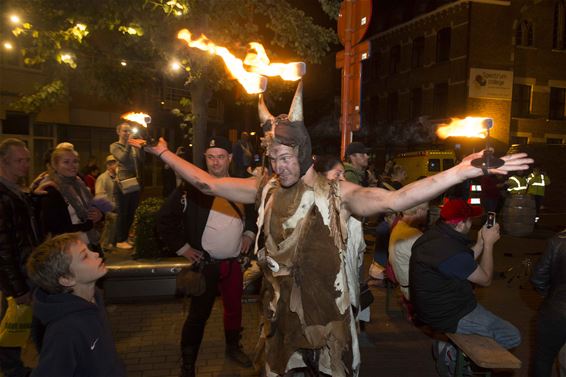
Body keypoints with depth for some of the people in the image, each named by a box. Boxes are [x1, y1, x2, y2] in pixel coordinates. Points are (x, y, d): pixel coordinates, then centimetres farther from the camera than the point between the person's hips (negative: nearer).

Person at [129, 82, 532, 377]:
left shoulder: (337, 193, -14)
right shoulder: (265, 188, -3)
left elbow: (395, 200, -26)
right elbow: (209, 183, 3)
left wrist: (464, 170, -37)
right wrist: (164, 153, 5)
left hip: (327, 317, -3)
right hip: (279, 315, 3)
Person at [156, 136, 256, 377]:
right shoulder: (192, 187, -12)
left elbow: (255, 211, 22)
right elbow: (165, 219, -9)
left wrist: (249, 233, 10)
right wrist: (182, 247, -10)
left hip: (233, 262, 5)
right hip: (205, 263, -4)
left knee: (234, 308, 18)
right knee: (199, 314, 5)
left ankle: (233, 347, 42)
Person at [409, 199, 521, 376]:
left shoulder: (431, 235, -2)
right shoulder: (453, 252, -30)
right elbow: (486, 279, -11)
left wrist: (481, 243, 7)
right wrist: (488, 244, -3)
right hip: (447, 316, -9)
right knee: (512, 336, 1)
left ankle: (451, 346, 15)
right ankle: (454, 352, 0)